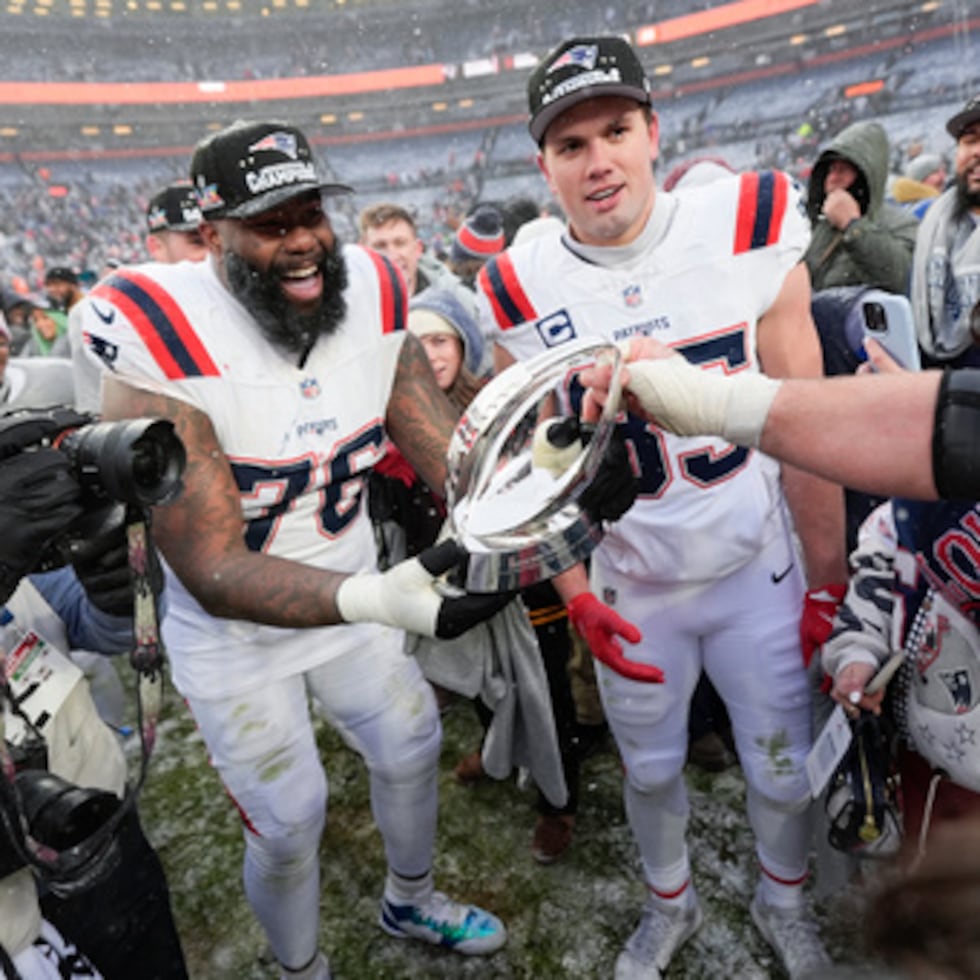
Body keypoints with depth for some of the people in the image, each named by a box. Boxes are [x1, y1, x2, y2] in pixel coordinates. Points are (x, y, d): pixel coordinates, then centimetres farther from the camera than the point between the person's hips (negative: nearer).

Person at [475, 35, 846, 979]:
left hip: (757, 570, 0)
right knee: (650, 769, 19)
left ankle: (783, 900, 49)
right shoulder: (523, 294, -10)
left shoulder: (748, 229, -12)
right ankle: (669, 904, 51)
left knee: (784, 766, 16)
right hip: (631, 588, 1)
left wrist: (829, 580, -4)